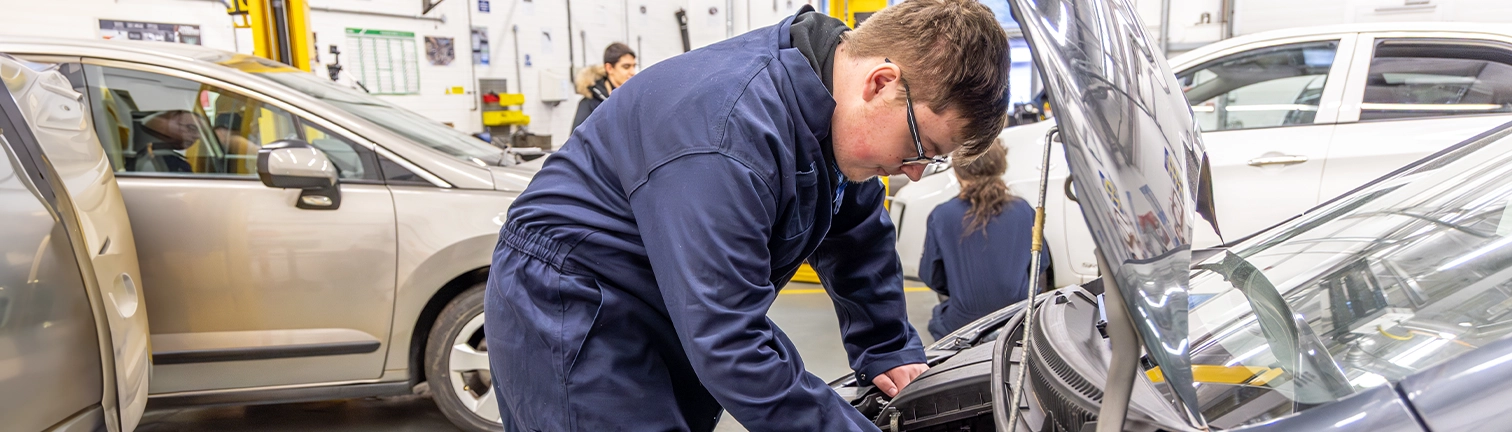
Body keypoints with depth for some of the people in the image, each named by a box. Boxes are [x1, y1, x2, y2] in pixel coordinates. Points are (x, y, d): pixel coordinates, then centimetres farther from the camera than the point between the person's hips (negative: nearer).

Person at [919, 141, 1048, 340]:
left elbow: (931, 276, -2)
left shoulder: (941, 216, -12)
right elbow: (1041, 264, 8)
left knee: (937, 318, 30)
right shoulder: (1023, 210, -5)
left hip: (964, 323, -3)